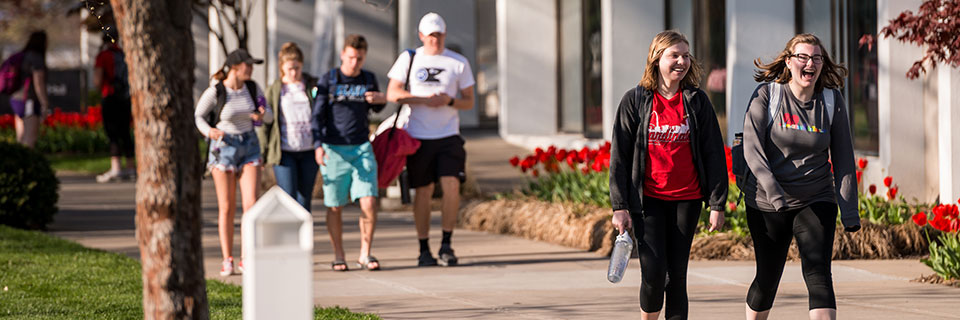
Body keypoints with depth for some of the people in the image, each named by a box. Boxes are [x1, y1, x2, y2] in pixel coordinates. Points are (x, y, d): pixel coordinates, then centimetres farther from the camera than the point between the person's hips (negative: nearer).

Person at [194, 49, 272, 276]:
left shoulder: (252, 88, -1)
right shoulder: (214, 92, -13)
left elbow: (269, 117, 7)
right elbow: (198, 116, 0)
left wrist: (262, 115, -18)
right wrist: (209, 131, -21)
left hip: (249, 146, 3)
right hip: (223, 147, -3)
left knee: (251, 204, -8)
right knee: (227, 208, -1)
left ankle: (246, 260, -3)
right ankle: (227, 261, 8)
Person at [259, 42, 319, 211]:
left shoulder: (313, 85, 5)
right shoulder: (274, 90, 3)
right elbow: (264, 123, 6)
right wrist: (263, 153, 4)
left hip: (309, 152, 2)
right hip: (285, 152, -2)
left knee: (304, 199, 7)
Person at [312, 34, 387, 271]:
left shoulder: (369, 79, 8)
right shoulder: (328, 81, -1)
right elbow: (317, 116, -3)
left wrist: (381, 100, 1)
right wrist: (318, 145, -17)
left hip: (362, 149, 2)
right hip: (334, 151, -2)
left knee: (369, 203, -9)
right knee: (335, 207, 2)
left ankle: (365, 254, 3)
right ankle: (338, 256, 14)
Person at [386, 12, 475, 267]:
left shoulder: (459, 63, 7)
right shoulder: (408, 59, 5)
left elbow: (469, 102, 9)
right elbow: (392, 94, -1)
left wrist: (450, 101, -12)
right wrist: (424, 99, -13)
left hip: (448, 136, 0)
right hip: (418, 137, 0)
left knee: (451, 186, -14)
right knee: (423, 192, 1)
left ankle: (446, 245, -3)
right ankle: (424, 250, 9)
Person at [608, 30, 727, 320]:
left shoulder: (697, 101, 3)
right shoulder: (635, 101, 0)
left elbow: (714, 154, 5)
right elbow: (619, 156, 1)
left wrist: (717, 204, 0)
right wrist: (620, 206, -4)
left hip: (686, 199, 2)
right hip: (648, 199, -2)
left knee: (676, 275, 3)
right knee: (653, 273, -11)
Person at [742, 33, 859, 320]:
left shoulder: (832, 102, 1)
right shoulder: (767, 94, -6)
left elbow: (843, 159, 4)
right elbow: (752, 147, -14)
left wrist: (849, 211, -3)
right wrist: (772, 189, -29)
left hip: (816, 202, 1)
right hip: (767, 203, -1)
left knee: (818, 274, -16)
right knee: (767, 278, 9)